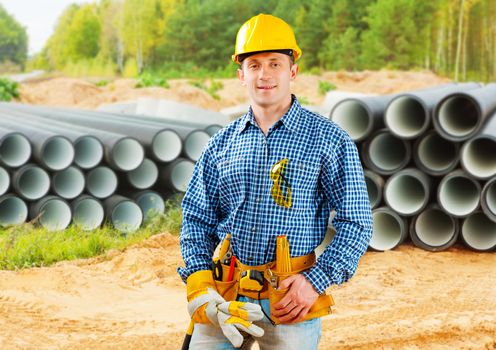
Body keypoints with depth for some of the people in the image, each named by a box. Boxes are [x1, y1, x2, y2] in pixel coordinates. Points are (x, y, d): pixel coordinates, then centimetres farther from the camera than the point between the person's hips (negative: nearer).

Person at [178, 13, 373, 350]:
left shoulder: (329, 139, -1)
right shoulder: (221, 144, 9)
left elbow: (355, 222, -3)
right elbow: (197, 218, 12)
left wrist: (317, 281, -13)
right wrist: (199, 283, -2)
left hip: (293, 299, -2)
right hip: (225, 297, 3)